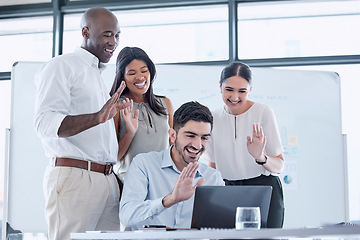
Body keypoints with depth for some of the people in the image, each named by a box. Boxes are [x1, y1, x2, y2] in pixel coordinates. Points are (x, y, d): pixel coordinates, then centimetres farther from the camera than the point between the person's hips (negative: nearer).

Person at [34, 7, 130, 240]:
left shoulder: (99, 77, 25)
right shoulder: (61, 66, -2)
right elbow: (45, 123, -17)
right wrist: (97, 118, -29)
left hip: (108, 181, 8)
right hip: (74, 178, -7)